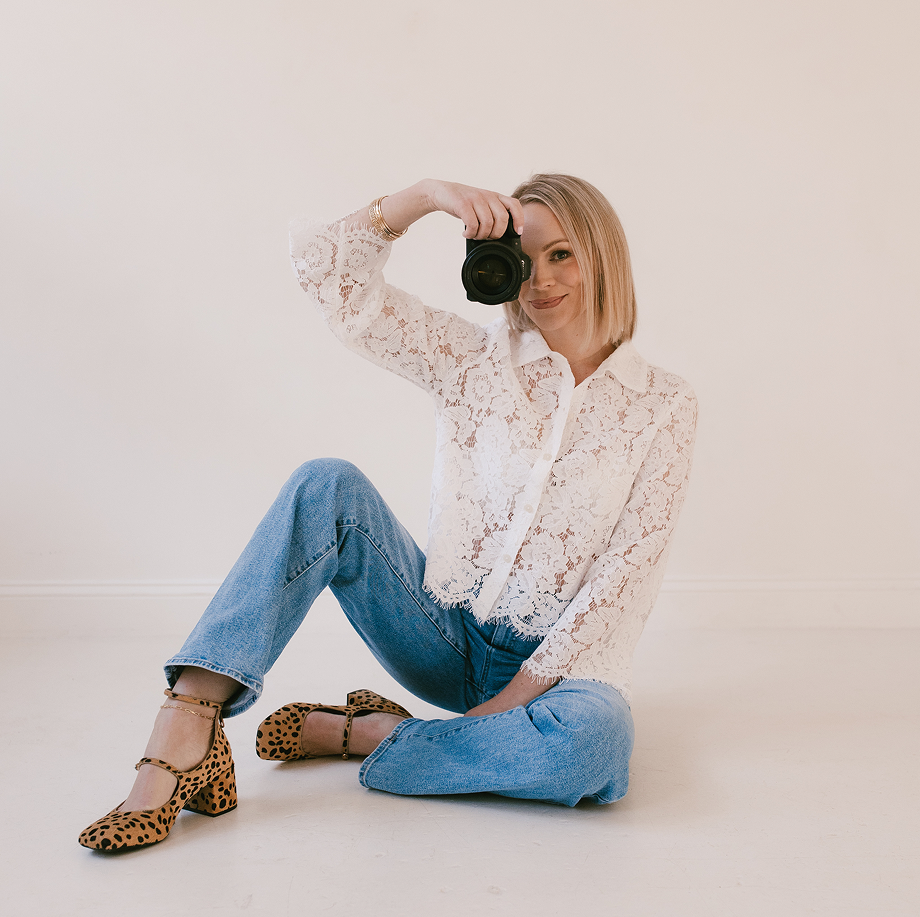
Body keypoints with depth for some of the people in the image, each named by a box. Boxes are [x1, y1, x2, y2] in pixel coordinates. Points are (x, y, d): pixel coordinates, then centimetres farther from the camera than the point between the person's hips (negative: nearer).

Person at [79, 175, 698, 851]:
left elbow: (630, 570, -8)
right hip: (445, 631, 1)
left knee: (593, 742, -37)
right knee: (330, 488, -24)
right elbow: (326, 270, -8)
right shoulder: (476, 358, 1)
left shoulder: (665, 405, -2)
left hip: (559, 657, -1)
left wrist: (524, 689, -13)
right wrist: (425, 196, -20)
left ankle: (356, 733, -16)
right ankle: (185, 728, -31)